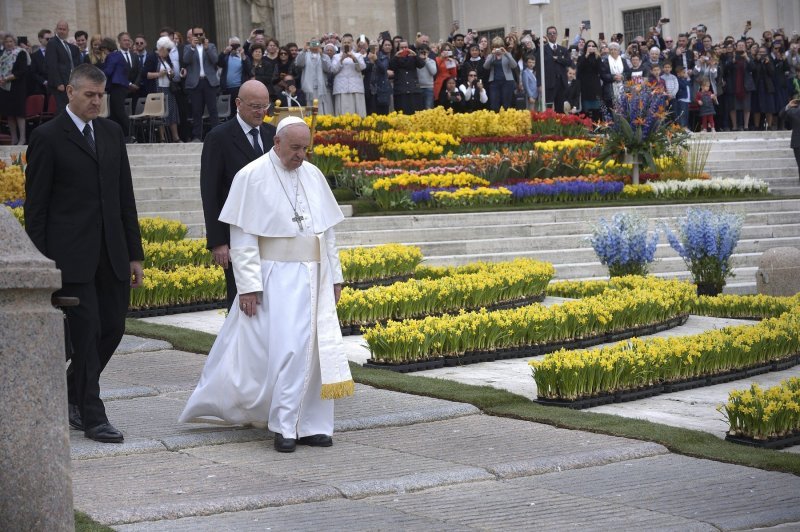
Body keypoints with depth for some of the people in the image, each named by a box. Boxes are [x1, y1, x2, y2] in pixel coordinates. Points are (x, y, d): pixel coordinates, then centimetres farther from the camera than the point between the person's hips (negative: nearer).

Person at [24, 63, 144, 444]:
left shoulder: (112, 132, 13)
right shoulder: (47, 137, -4)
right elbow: (35, 205, -4)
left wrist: (134, 253, 11)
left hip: (112, 253, 6)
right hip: (72, 255, -6)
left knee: (113, 327, 8)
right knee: (86, 333, -4)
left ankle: (70, 393, 29)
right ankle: (92, 418, 4)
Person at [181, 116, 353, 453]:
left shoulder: (313, 176, 10)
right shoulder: (252, 177, -7)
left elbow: (327, 230, 16)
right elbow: (242, 237, -9)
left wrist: (334, 276, 12)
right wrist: (249, 286, -15)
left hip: (314, 279, 6)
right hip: (277, 278, -5)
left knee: (314, 350, 3)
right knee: (288, 349, -11)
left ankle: (312, 425, 9)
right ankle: (285, 426, -3)